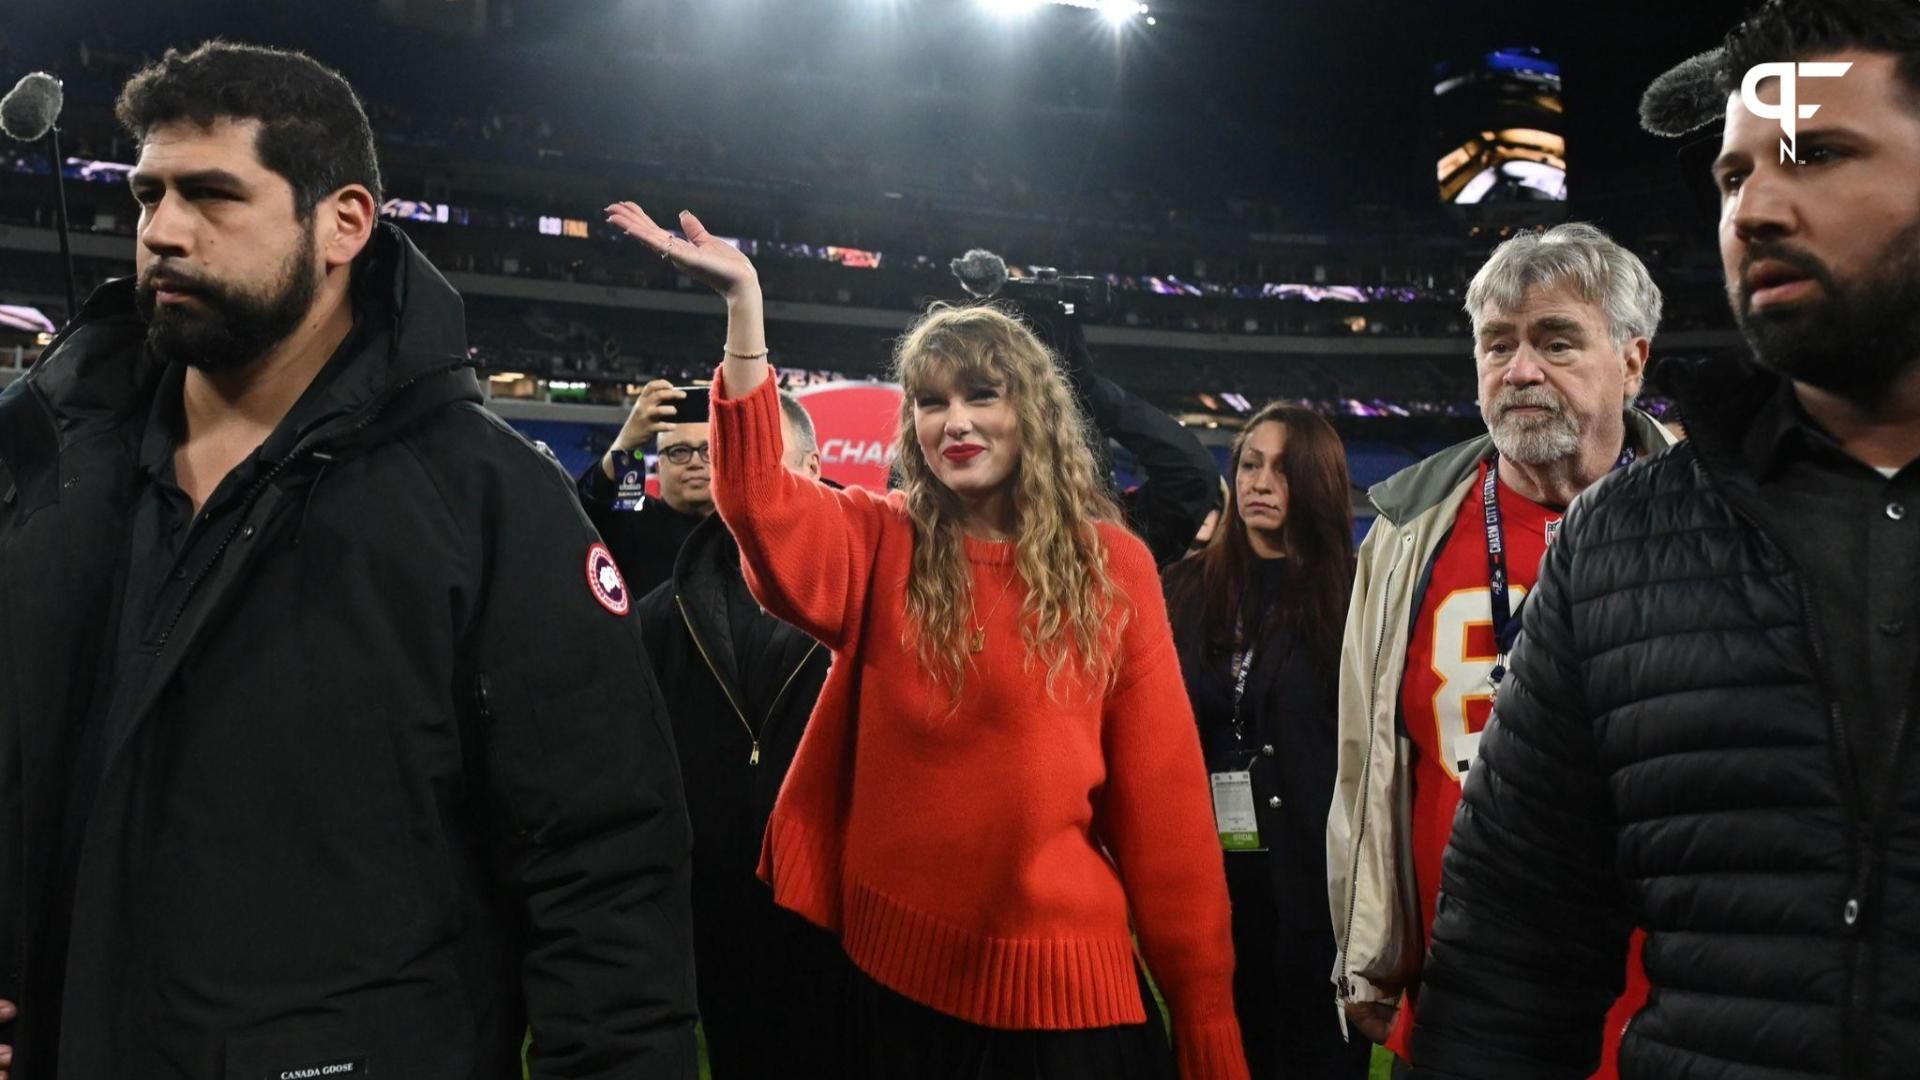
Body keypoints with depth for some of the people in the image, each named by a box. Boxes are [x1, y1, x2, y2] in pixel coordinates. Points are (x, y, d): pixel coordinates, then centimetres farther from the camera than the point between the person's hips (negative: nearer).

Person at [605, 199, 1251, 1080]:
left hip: (1063, 977, -1)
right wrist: (743, 300, -27)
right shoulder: (878, 545, 2)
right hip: (899, 973, 1)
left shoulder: (1112, 564, 0)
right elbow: (758, 504, -19)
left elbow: (1161, 788, -1)